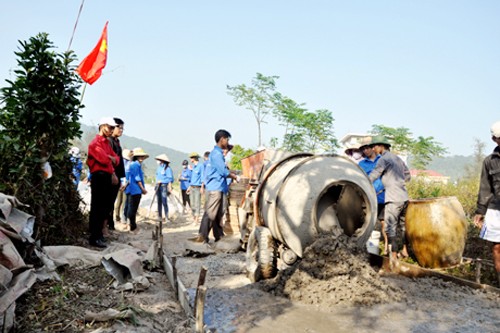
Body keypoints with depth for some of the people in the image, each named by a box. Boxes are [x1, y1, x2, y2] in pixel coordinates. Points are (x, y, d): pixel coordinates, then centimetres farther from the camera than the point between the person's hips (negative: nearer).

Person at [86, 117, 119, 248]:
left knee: (106, 206, 13)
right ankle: (94, 238, -1)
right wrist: (112, 172, -1)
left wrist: (111, 159, -6)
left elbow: (116, 158, 16)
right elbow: (104, 160, -18)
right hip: (99, 177, -9)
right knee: (97, 208, -6)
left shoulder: (107, 143, 21)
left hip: (107, 177, 9)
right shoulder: (96, 142, -9)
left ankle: (98, 233, 24)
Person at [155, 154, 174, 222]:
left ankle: (166, 217, -3)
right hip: (158, 186, 7)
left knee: (164, 202, -9)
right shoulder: (159, 168, 15)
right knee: (159, 201, 8)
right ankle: (159, 216, 15)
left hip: (164, 186, -7)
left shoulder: (167, 168, -9)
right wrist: (156, 185, 14)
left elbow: (170, 179, -10)